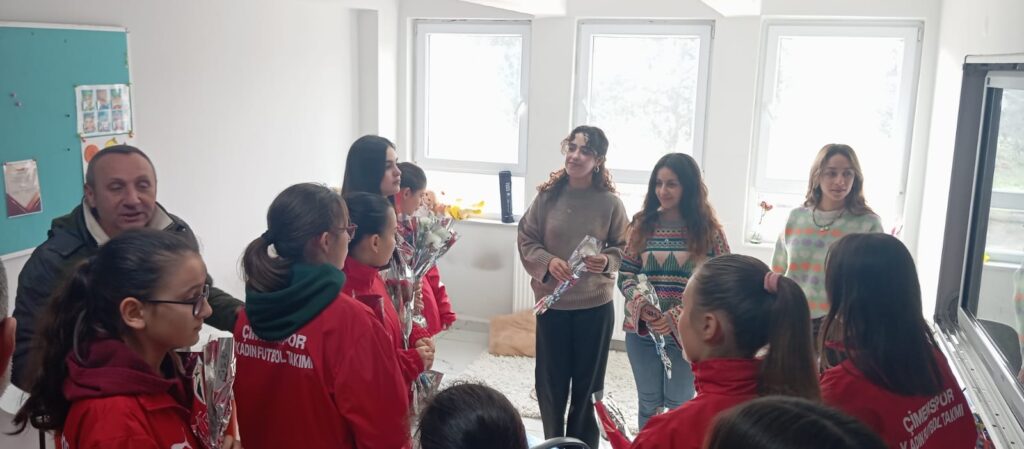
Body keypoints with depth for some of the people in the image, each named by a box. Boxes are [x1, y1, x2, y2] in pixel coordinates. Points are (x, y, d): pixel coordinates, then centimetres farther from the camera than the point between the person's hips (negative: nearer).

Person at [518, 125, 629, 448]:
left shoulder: (610, 202, -8)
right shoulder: (548, 195, -6)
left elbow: (624, 248, 2)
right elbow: (526, 240, 0)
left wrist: (608, 261, -18)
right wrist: (547, 262, -17)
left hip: (596, 306, -1)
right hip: (552, 303, 1)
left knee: (587, 384, 13)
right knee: (550, 382, 13)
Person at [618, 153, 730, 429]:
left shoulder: (707, 230, -6)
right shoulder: (642, 224, 2)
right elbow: (625, 274, 2)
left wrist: (676, 316, -19)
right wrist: (641, 302, -18)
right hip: (641, 329, 2)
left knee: (679, 404, 14)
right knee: (649, 403, 17)